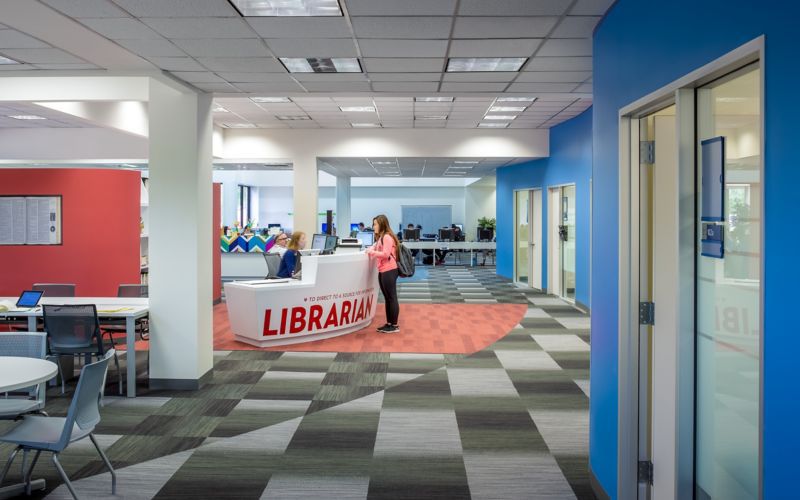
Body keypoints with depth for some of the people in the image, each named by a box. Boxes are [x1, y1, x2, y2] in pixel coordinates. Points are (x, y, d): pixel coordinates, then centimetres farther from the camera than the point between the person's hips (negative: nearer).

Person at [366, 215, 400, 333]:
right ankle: (389, 324, 19)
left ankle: (395, 326, 1)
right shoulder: (380, 238, 18)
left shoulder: (387, 237, -12)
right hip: (382, 271, 10)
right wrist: (370, 250, 2)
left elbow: (385, 254, -20)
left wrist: (372, 252, -12)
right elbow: (377, 250, 19)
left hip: (389, 271, -10)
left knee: (392, 298, -4)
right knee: (387, 298, 13)